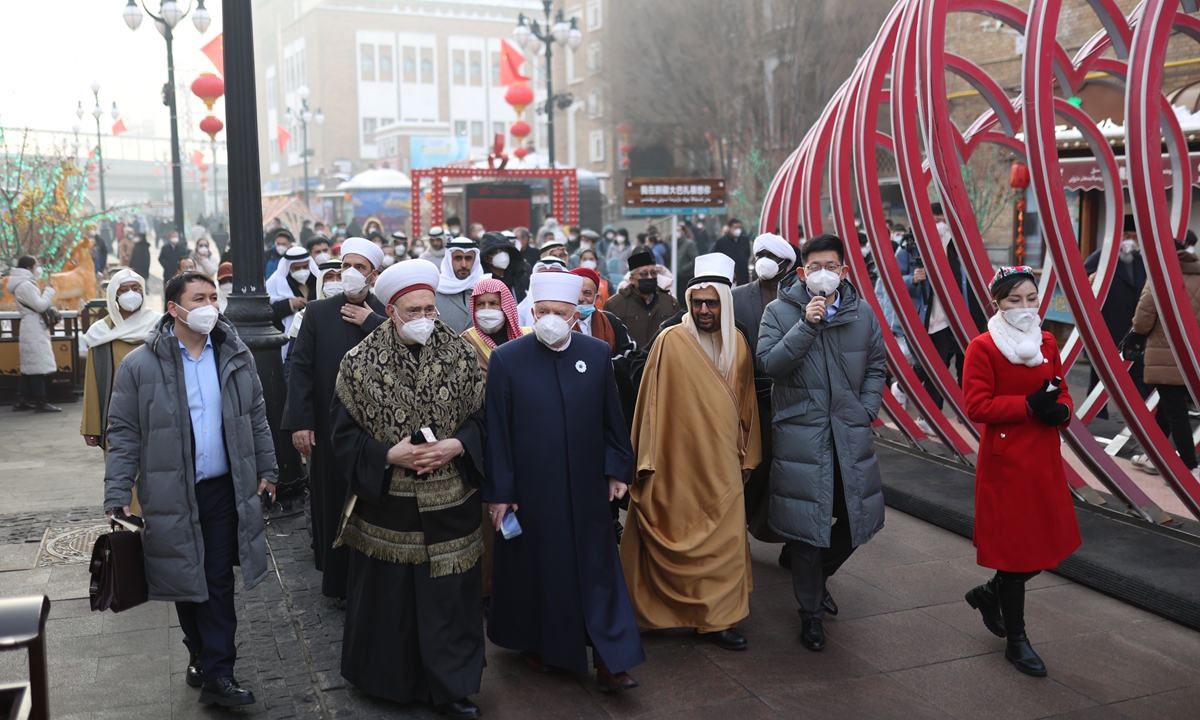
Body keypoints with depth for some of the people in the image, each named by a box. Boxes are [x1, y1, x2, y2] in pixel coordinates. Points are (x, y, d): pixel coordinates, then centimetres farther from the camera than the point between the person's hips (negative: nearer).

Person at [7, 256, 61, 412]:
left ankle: (21, 400, 16)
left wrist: (45, 292, 11)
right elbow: (40, 306, -17)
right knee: (38, 366, -10)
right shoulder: (25, 285, -15)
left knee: (28, 366, 12)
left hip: (32, 329, 11)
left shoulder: (25, 284, 18)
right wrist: (48, 290, -5)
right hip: (34, 330, -11)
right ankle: (40, 402, -10)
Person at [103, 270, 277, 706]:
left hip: (224, 489, 2)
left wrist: (266, 469, 12)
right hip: (171, 496, -1)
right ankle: (202, 655, 32)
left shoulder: (236, 357, 3)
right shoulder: (140, 366, -7)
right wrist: (117, 498, -6)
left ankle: (216, 675, 8)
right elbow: (124, 435, -4)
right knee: (186, 581, 11)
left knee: (218, 583, 3)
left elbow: (256, 418, 12)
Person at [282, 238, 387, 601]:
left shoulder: (387, 315, 1)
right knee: (333, 502, 6)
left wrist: (370, 322, -14)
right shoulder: (318, 312, 3)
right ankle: (338, 580, 21)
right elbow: (300, 368, -2)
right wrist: (299, 422, -9)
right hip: (330, 428, 0)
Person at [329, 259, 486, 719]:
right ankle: (386, 679, 31)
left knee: (449, 595, 6)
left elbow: (481, 417, 6)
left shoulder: (461, 355, 0)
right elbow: (345, 435, -2)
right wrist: (388, 455, -16)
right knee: (387, 595, 10)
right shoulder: (360, 363, -4)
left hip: (449, 505, 1)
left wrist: (456, 446, -12)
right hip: (385, 504, -1)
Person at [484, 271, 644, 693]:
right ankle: (535, 642, 34)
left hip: (587, 488, 2)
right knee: (534, 568, 13)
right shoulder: (506, 359, -8)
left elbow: (611, 419, 6)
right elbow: (496, 431, -6)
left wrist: (617, 470, 5)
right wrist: (499, 491, -6)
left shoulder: (597, 354, -1)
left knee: (598, 570, 5)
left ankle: (609, 661, 11)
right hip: (530, 489, -2)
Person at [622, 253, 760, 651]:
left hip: (722, 461, 4)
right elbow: (653, 402, -8)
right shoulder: (671, 341, -10)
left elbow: (746, 402, 12)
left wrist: (747, 454, 13)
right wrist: (648, 459, -9)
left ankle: (719, 616, 21)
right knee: (682, 536, 2)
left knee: (724, 538, 7)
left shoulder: (738, 343, 5)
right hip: (680, 458, -4)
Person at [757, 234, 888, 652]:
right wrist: (807, 325, -20)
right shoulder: (780, 312, -2)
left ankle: (819, 576, 40)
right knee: (805, 523, 1)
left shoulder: (862, 315, 7)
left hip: (851, 433, 3)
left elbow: (876, 368, 14)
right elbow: (770, 363, -14)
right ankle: (811, 612, 18)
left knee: (855, 519, 9)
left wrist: (866, 411, 2)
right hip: (800, 433, -3)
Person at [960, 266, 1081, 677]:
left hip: (1045, 459, 6)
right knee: (1015, 548, 2)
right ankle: (1016, 642, 17)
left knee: (1050, 544, 11)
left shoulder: (1047, 344, 9)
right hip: (1005, 461, -6)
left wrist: (1062, 409, -7)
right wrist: (1030, 406, -22)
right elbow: (977, 406, -16)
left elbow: (1060, 390, 15)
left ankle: (990, 594, 36)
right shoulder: (983, 347, -10)